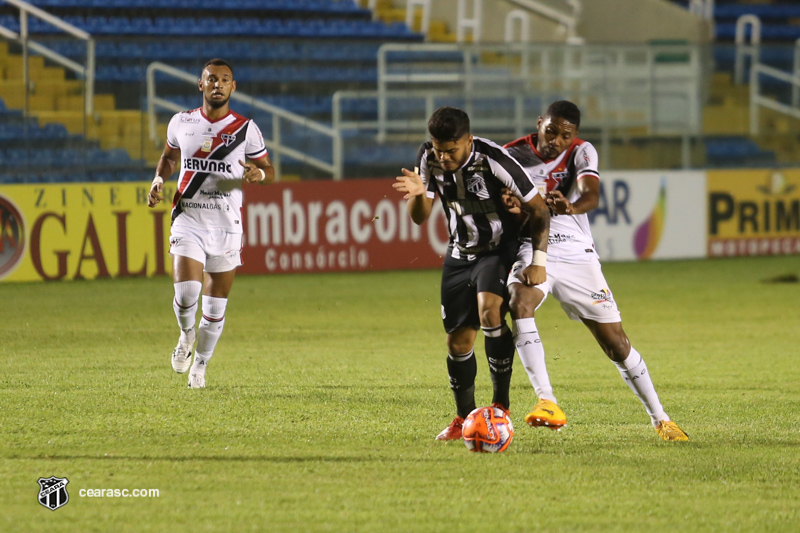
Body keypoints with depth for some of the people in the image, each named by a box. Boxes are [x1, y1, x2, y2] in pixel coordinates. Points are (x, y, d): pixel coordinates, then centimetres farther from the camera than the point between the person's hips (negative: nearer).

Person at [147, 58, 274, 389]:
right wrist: (159, 179, 3)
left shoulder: (245, 129, -1)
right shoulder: (181, 123, 4)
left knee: (216, 306, 4)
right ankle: (186, 335, 13)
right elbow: (169, 156, 22)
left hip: (227, 226, 0)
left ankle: (200, 365, 26)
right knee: (186, 292, -20)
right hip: (188, 221, 0)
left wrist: (259, 174, -17)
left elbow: (268, 169, 7)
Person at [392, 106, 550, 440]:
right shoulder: (429, 158, -11)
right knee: (458, 340, 3)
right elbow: (420, 218, -5)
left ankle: (501, 404, -23)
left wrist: (538, 261, -21)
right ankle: (464, 418, 22)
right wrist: (419, 194, -28)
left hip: (499, 249, -5)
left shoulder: (493, 160, -26)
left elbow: (538, 208, -17)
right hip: (460, 253, 5)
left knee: (489, 309, -31)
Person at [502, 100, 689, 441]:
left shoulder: (581, 153, -5)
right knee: (519, 303, -34)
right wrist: (509, 206, -29)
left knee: (617, 343, 0)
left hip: (577, 257, 1)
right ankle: (547, 403, -39)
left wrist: (572, 207, -48)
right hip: (531, 254, -1)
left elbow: (591, 195, -24)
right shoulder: (513, 155, -3)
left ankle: (660, 419, 17)